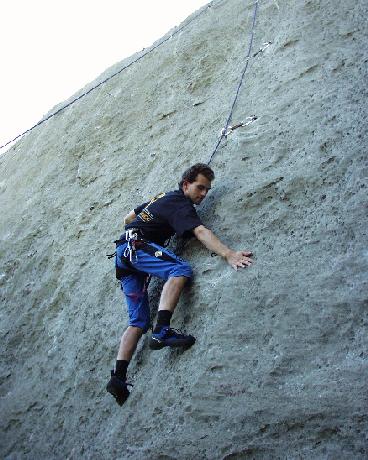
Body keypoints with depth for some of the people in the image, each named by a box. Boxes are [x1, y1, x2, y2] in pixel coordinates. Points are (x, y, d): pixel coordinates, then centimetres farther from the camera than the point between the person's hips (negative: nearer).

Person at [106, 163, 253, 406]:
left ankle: (119, 377, -5)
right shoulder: (181, 204, -3)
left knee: (139, 321, 4)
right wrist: (229, 254, -32)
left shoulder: (163, 196, 24)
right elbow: (201, 231, -21)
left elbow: (128, 218, 32)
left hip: (122, 254, 9)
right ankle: (162, 331, -42)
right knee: (181, 269, -28)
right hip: (137, 245, -9)